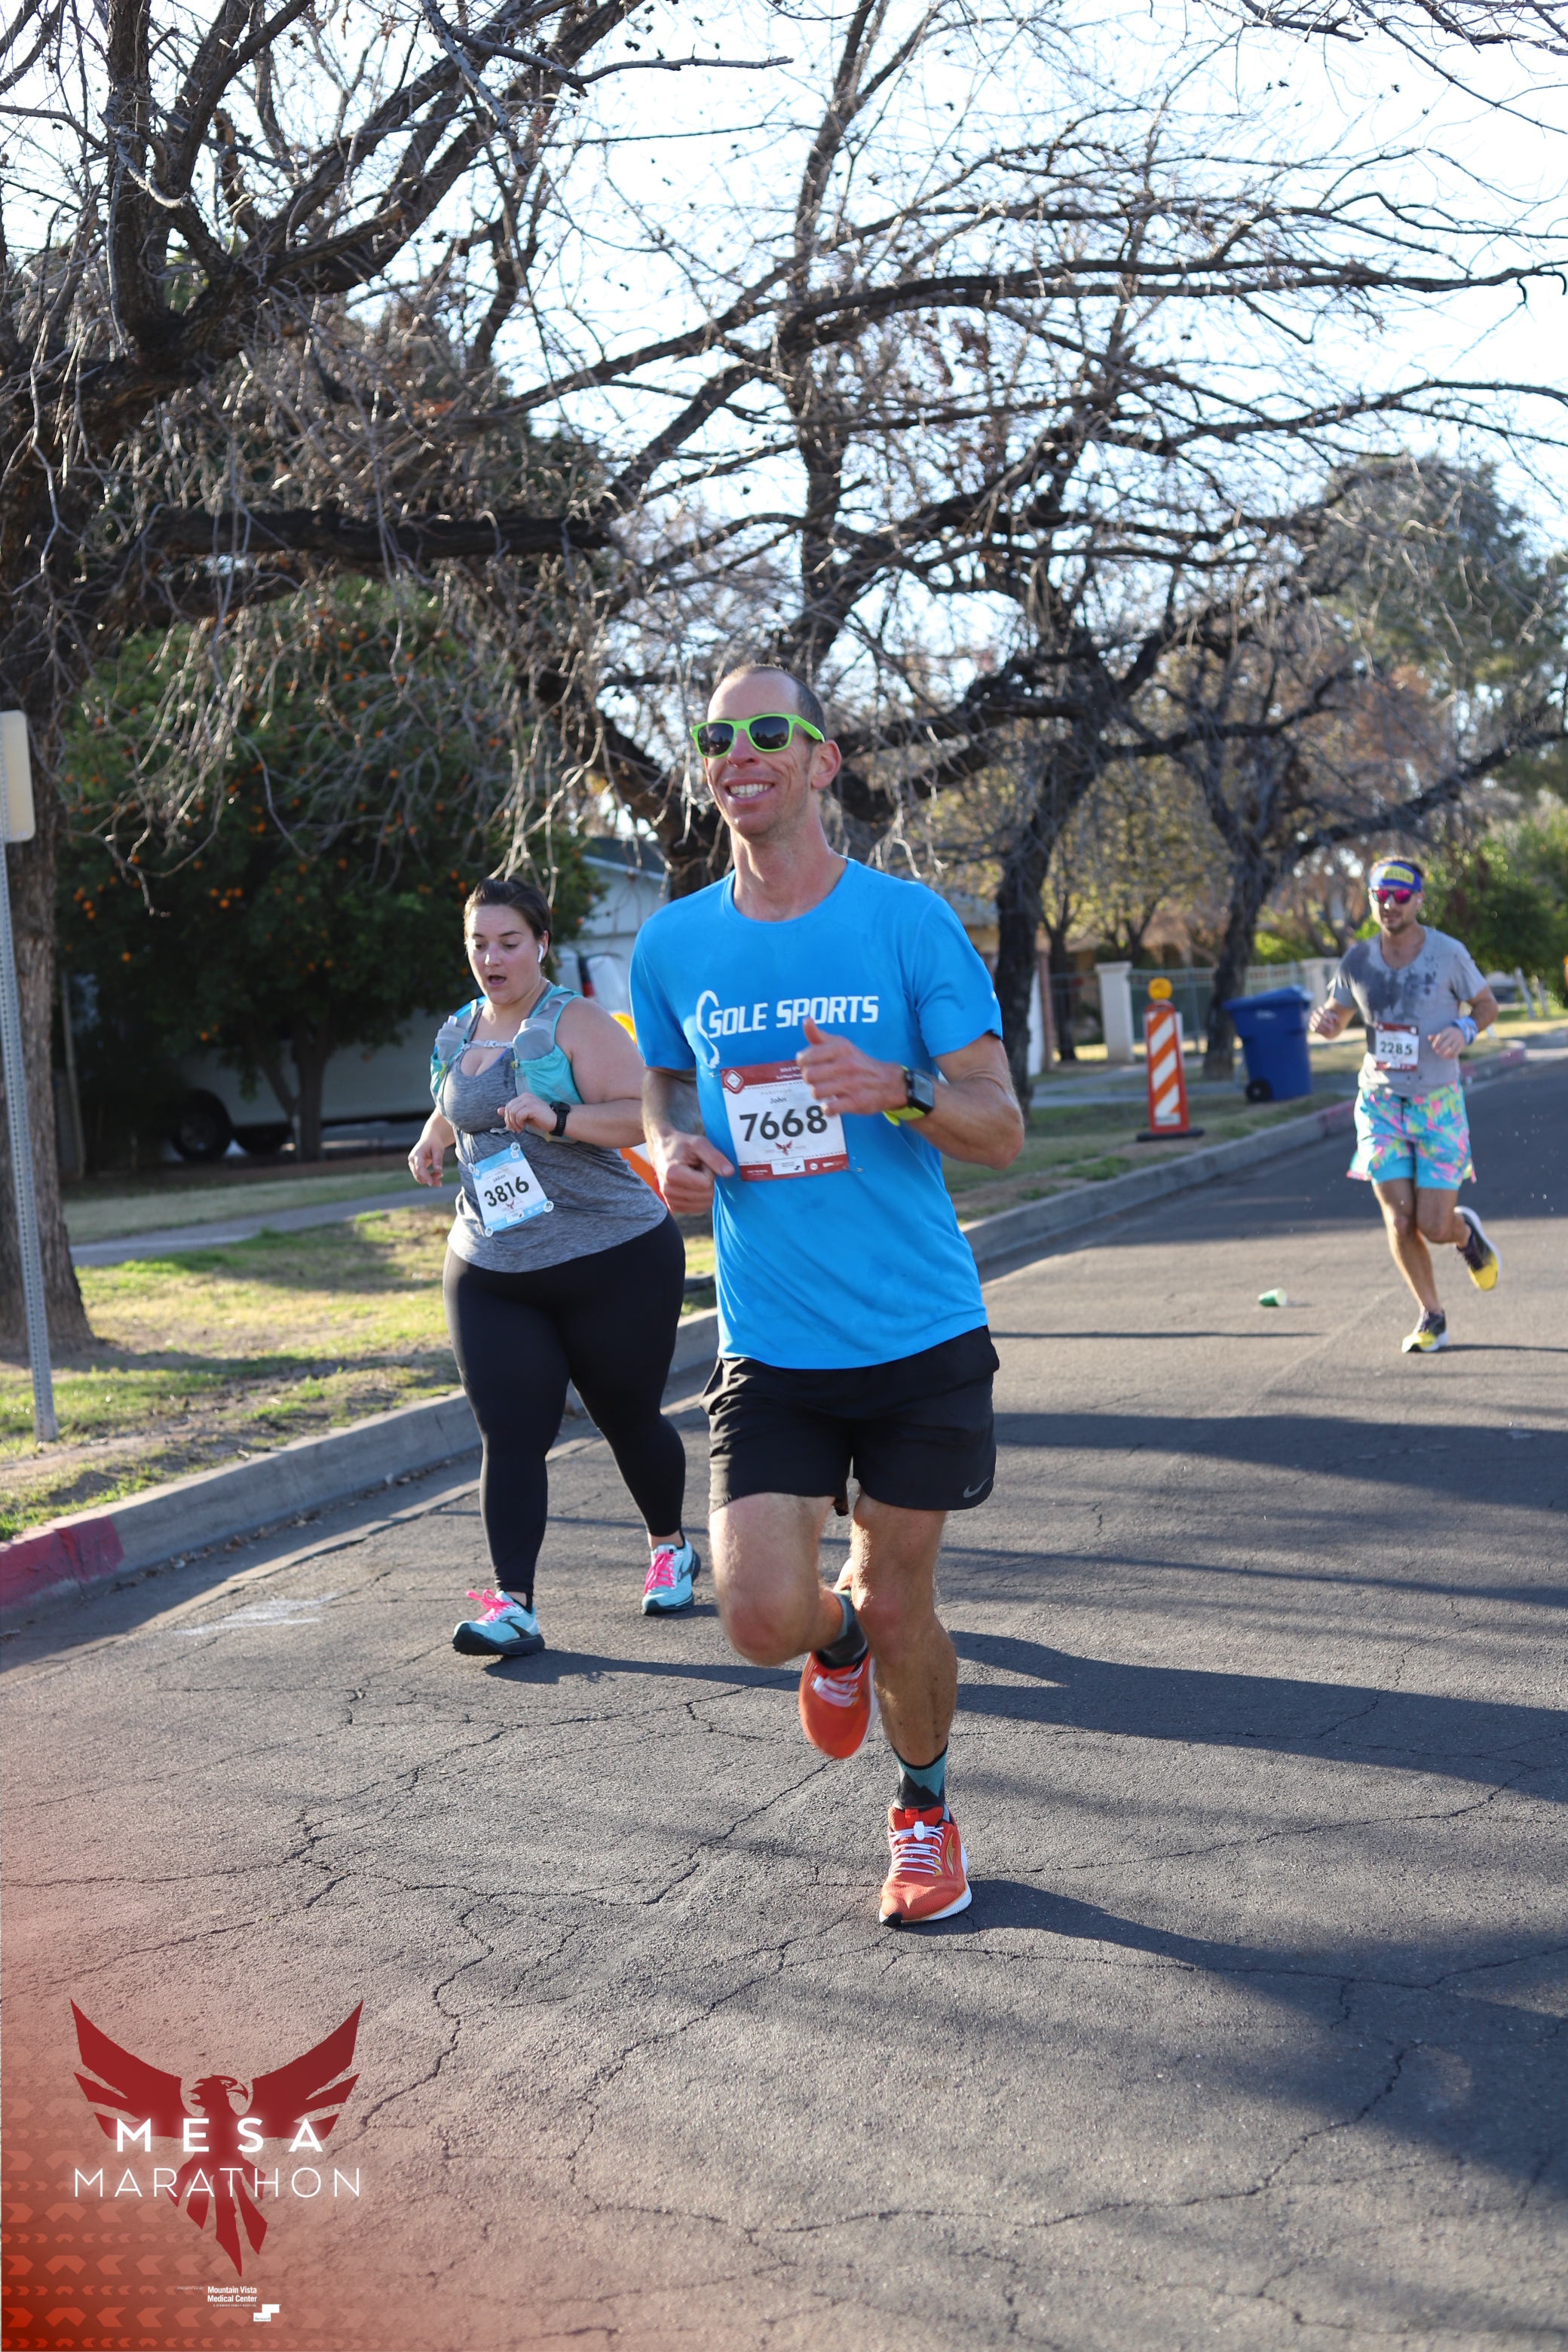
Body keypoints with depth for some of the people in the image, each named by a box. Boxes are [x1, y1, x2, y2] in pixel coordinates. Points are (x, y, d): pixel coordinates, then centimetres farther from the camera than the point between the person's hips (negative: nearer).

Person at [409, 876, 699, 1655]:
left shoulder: (574, 1023, -9)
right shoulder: (458, 1034, 11)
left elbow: (639, 1115, -19)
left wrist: (557, 1119, -31)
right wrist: (434, 1138, 14)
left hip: (615, 1261, -4)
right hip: (490, 1271, 5)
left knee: (629, 1420, 8)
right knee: (509, 1437, -7)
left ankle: (670, 1549, 34)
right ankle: (511, 1606, -8)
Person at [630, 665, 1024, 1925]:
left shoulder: (908, 921, -6)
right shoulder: (672, 944, 2)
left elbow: (1002, 1125, -6)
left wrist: (899, 1090, -27)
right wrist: (671, 1143, -4)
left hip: (920, 1335, -1)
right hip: (770, 1344, 2)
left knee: (899, 1609, 8)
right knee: (764, 1617, -11)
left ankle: (925, 1809, 38)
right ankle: (837, 1635, 28)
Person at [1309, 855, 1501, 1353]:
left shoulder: (1448, 954, -11)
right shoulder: (1357, 961, -3)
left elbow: (1487, 1005, 3)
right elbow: (1335, 1018, 11)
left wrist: (1464, 1029, -18)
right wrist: (1321, 1021, -13)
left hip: (1438, 1105, -2)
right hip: (1380, 1103, 2)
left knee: (1434, 1226, -6)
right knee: (1399, 1220, -5)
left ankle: (1466, 1232, 33)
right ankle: (1432, 1317, 16)